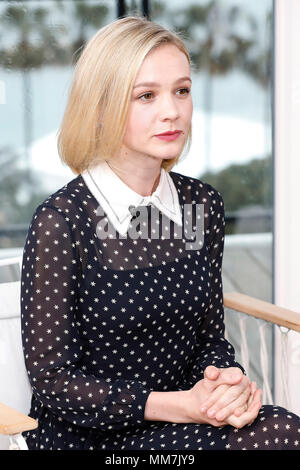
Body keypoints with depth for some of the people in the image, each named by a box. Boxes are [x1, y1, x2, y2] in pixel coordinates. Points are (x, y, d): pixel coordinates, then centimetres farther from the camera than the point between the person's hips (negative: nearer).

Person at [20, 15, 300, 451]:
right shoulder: (61, 222, -14)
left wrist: (226, 381, -12)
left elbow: (209, 335, 11)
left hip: (182, 419, 6)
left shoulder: (203, 205, 3)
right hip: (86, 435, -6)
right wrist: (180, 404, -21)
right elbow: (51, 379, -13)